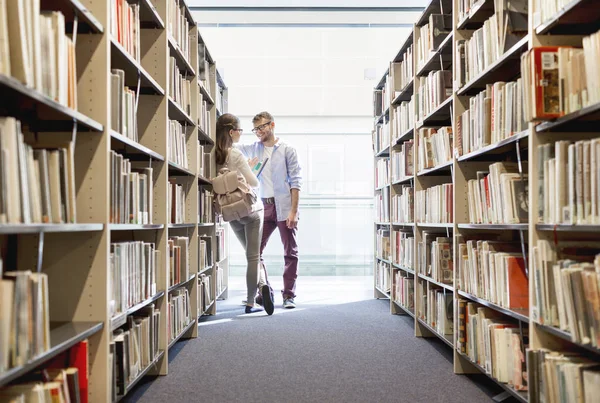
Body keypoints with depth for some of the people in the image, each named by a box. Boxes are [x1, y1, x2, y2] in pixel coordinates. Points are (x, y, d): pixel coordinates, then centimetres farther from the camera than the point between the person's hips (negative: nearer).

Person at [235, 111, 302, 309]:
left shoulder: (287, 150, 0)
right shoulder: (253, 149, 11)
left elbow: (295, 181, -4)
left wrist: (293, 211, -12)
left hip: (284, 208, -4)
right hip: (263, 207, 4)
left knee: (290, 252, 1)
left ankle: (288, 295, 9)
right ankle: (265, 291, 14)